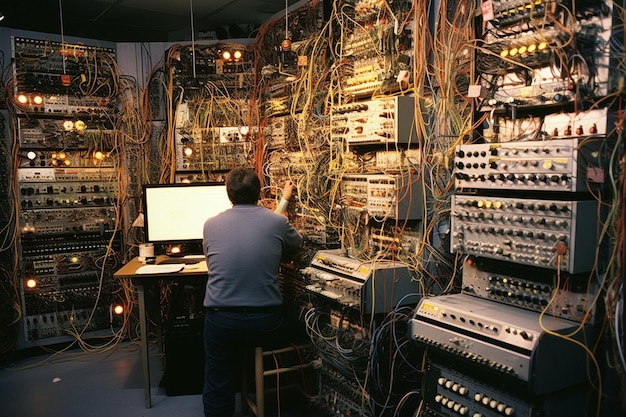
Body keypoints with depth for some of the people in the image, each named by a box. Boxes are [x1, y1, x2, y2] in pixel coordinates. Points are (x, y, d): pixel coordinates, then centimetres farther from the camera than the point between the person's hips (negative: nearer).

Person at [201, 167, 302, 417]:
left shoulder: (211, 225, 0)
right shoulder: (277, 222, -4)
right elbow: (294, 246, 19)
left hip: (222, 320, -1)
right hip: (266, 321, 1)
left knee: (218, 389, 18)